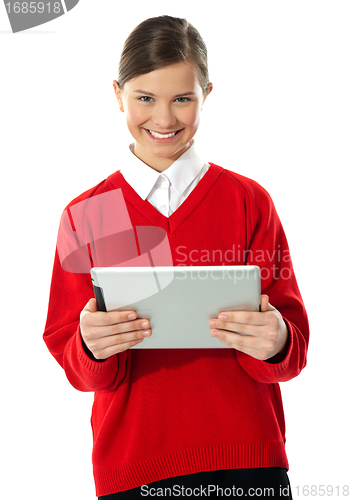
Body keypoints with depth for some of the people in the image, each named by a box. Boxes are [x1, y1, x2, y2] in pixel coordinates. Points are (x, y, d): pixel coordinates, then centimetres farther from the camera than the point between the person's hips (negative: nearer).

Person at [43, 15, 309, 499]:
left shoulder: (250, 201, -1)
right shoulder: (85, 215, 1)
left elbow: (293, 347, -3)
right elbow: (72, 361, 1)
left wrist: (275, 341, -25)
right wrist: (91, 346, -22)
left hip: (247, 459, 0)